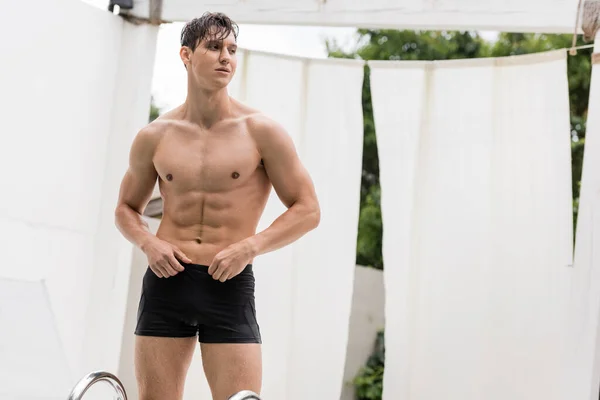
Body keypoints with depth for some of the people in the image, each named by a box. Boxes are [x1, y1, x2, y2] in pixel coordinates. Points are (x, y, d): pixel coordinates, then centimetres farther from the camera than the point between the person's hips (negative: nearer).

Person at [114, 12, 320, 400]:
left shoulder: (260, 131, -1)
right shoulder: (155, 137, 6)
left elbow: (308, 211, 0)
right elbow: (127, 208, 19)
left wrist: (250, 246, -13)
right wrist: (148, 242, -2)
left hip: (229, 284, -2)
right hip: (166, 279, 2)